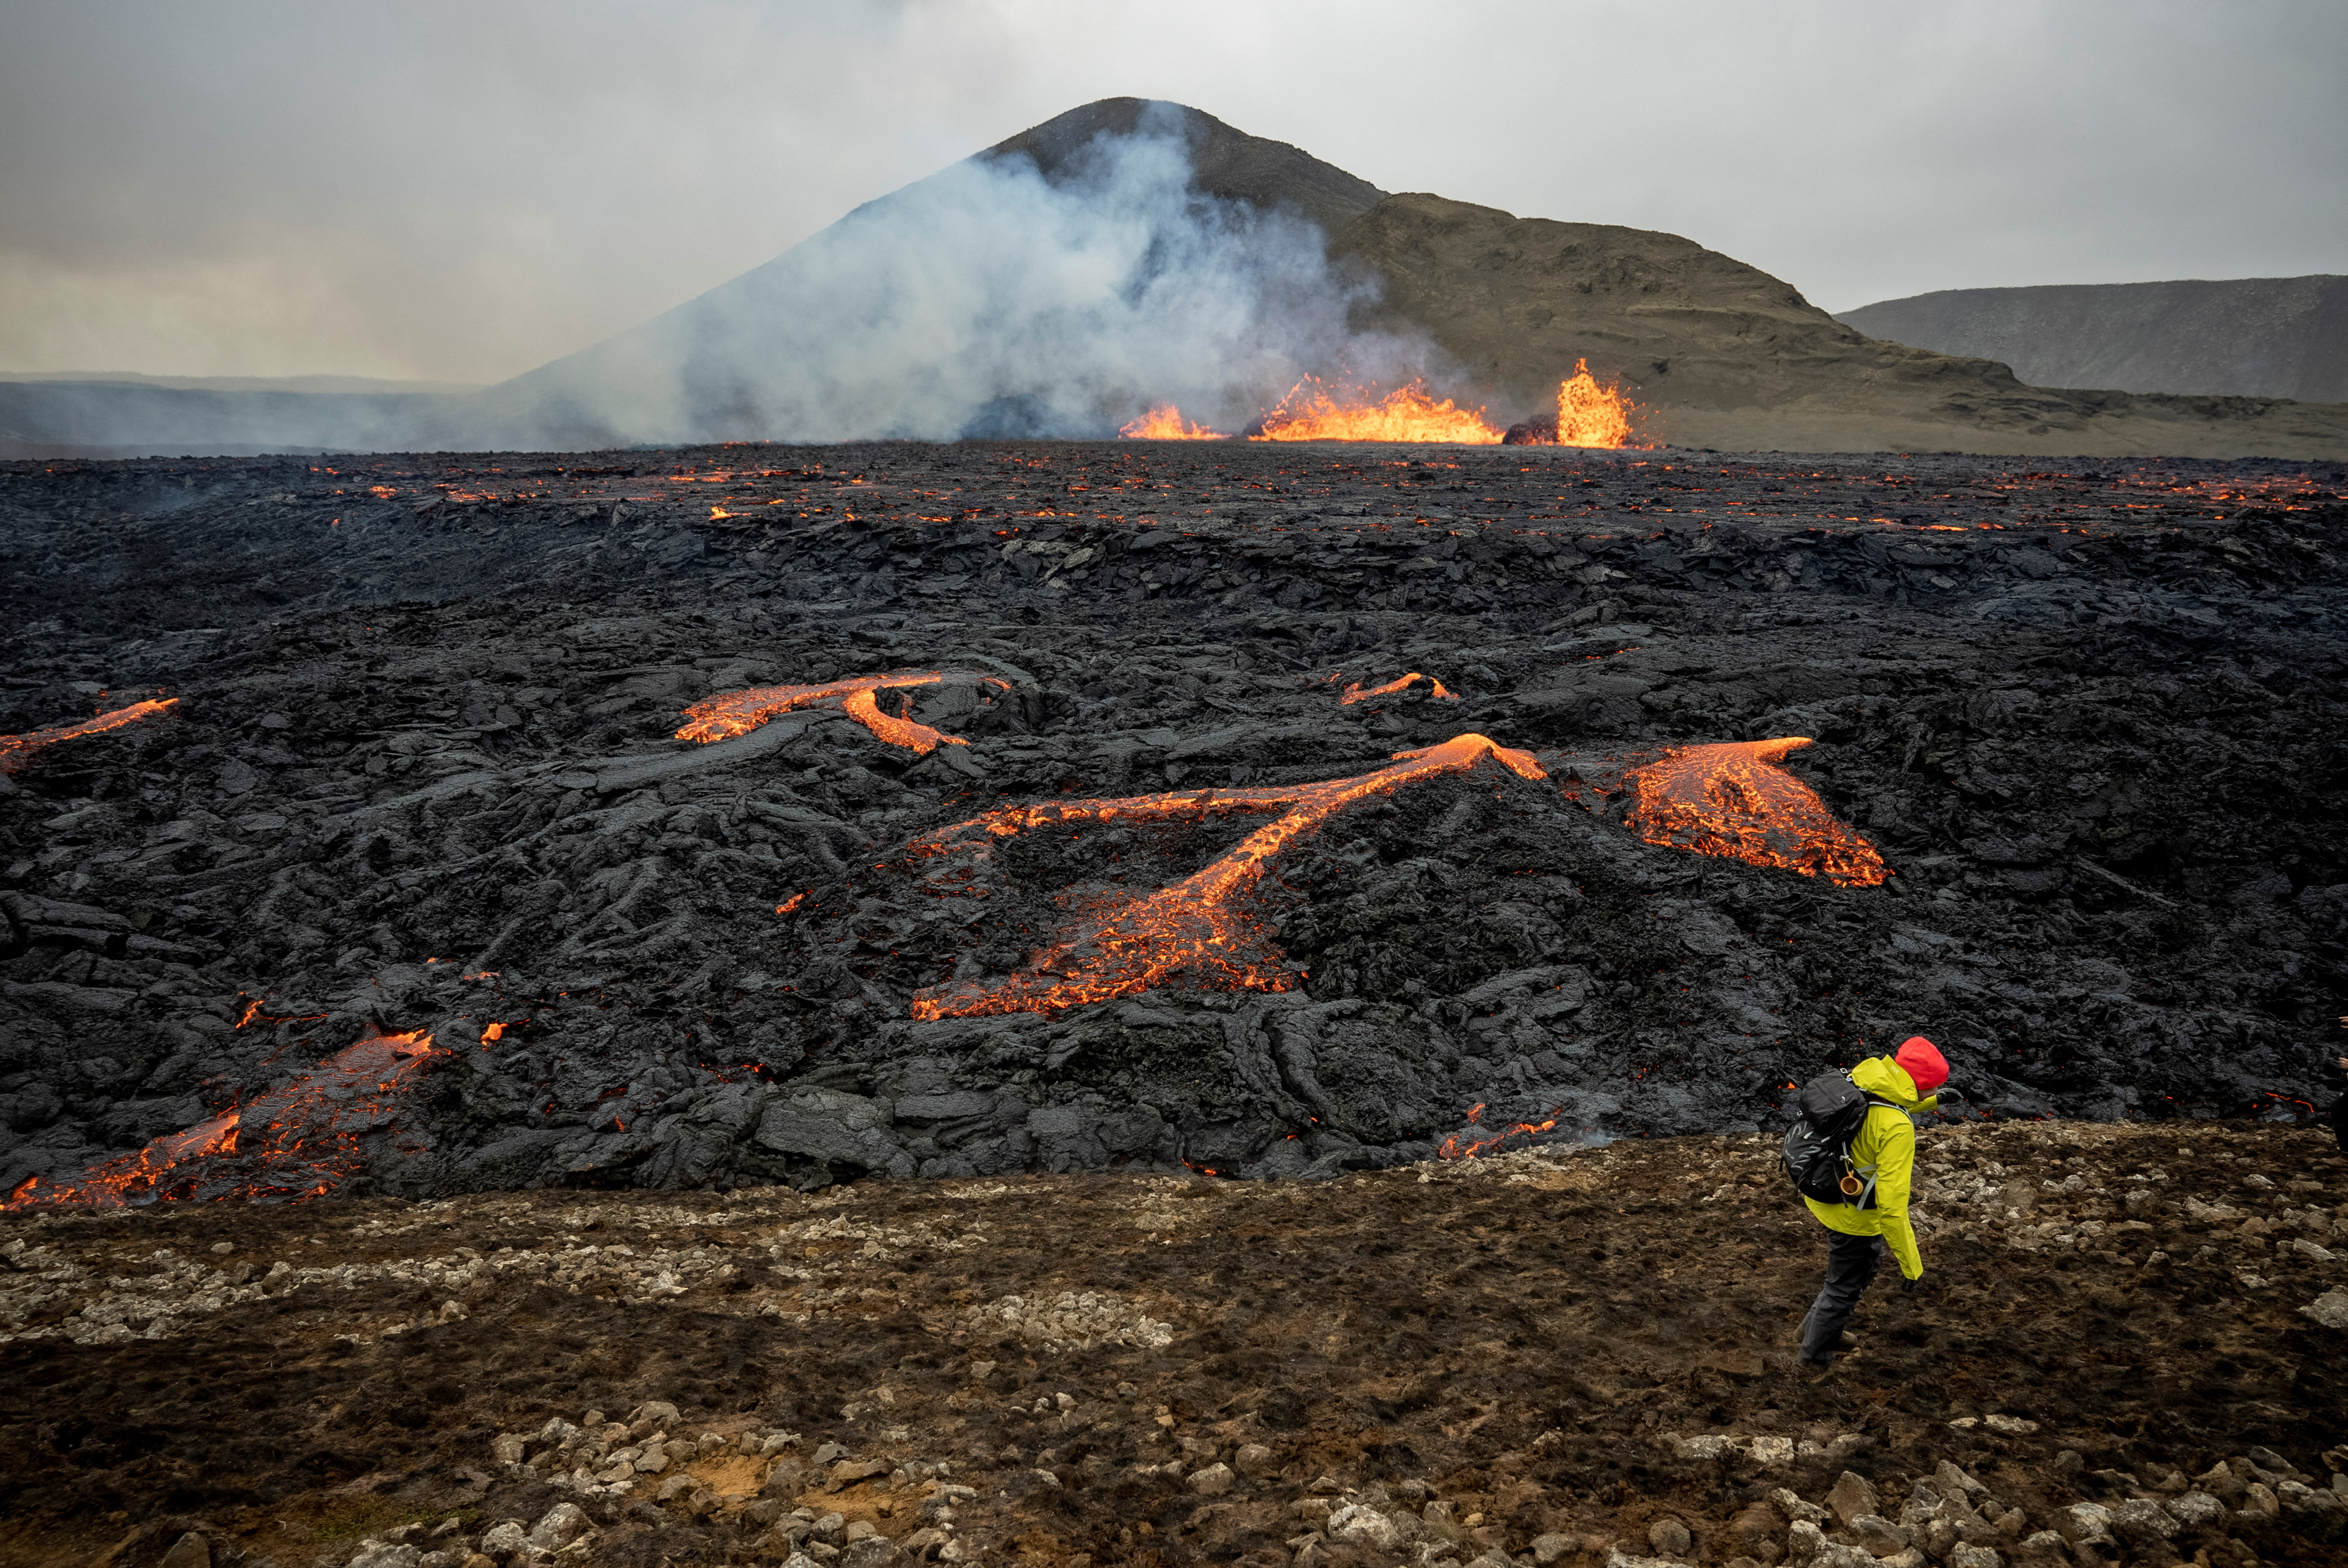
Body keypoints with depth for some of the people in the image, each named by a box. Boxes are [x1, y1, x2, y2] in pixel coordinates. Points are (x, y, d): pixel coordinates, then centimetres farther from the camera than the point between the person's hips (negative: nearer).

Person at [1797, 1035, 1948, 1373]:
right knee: (1845, 1287, 18)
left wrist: (1933, 1101, 28)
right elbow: (1892, 1204, -32)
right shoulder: (1897, 1129, -35)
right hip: (1853, 1216, -8)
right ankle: (1816, 1355, 41)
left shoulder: (1865, 1075, -11)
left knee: (1869, 1261, 33)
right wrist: (1910, 1262, -22)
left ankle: (1817, 1328, 50)